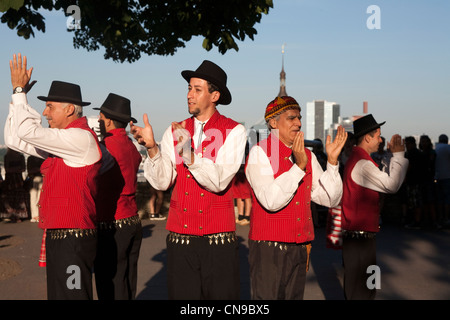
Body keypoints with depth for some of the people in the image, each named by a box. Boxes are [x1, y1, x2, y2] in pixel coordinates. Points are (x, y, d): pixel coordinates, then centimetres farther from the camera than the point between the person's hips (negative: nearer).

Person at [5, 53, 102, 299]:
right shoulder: (59, 141, 16)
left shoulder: (81, 138, -14)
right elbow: (14, 139, 19)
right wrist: (18, 94, 14)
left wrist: (19, 89, -7)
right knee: (57, 295, 15)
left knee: (71, 295, -5)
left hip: (73, 240, -10)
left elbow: (28, 131, -19)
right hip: (57, 238, 10)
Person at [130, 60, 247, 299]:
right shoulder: (175, 131, 9)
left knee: (221, 295, 2)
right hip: (180, 238, 3)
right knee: (181, 294, 6)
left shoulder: (234, 132, -1)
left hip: (218, 238, -2)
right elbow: (162, 181, -2)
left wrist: (190, 156, -27)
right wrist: (152, 148, -17)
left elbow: (219, 181, -14)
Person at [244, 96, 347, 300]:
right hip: (268, 249, -6)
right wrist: (299, 166, -24)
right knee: (268, 296, -3)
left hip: (299, 250, 6)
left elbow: (329, 199, 6)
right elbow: (271, 201, -19)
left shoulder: (307, 156, 11)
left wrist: (332, 160, -4)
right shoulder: (260, 153, -7)